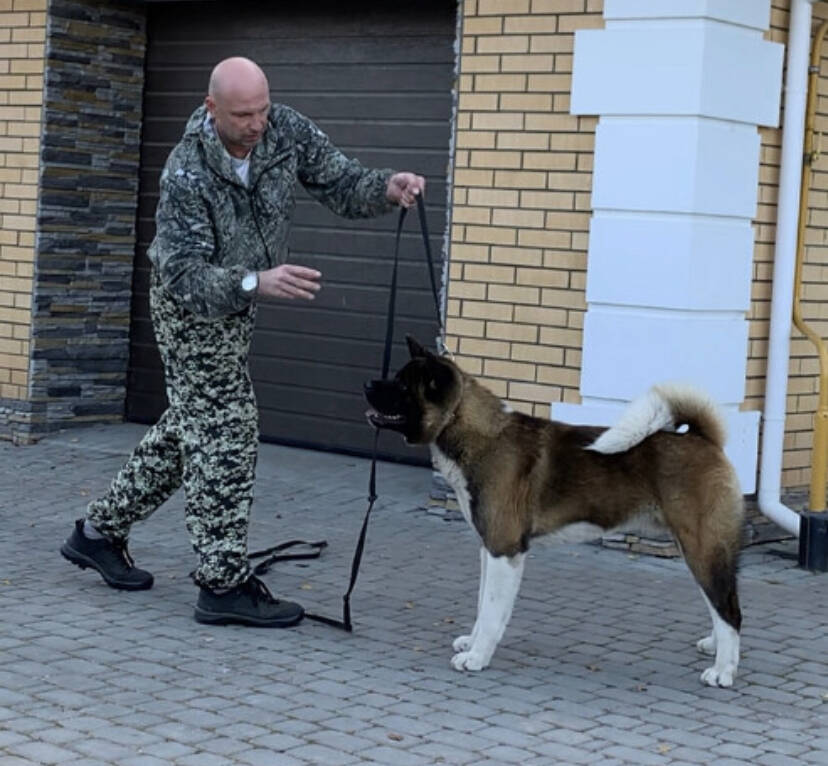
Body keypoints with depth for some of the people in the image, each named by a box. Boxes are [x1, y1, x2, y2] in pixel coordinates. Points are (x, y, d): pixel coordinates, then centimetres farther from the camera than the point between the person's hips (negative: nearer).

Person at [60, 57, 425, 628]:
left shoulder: (287, 130, -15)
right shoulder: (187, 175, -31)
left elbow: (343, 185, -11)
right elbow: (185, 275, -34)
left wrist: (387, 188, -33)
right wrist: (256, 282, -50)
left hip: (236, 301, 7)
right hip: (192, 303, -7)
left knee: (191, 426, 16)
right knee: (226, 431, -10)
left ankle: (100, 532, 30)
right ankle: (225, 583, -4)